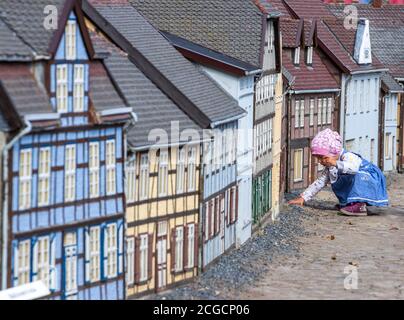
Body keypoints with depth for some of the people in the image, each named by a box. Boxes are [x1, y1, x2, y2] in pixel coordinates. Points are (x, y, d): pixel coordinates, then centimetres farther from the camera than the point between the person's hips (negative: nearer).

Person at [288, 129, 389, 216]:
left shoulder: (348, 157, -24)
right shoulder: (330, 168, 6)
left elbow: (353, 168, -47)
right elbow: (319, 183, 10)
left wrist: (336, 164, -58)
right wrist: (303, 198, 5)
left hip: (374, 181, -10)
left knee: (358, 176, -37)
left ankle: (360, 206, -37)